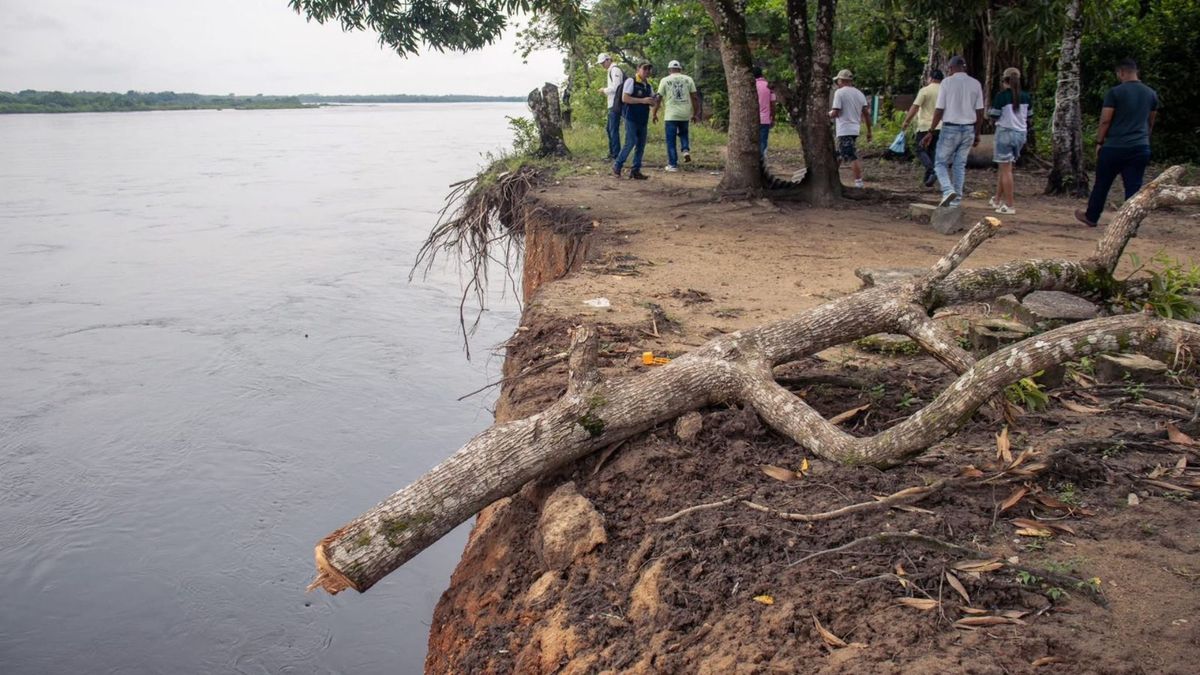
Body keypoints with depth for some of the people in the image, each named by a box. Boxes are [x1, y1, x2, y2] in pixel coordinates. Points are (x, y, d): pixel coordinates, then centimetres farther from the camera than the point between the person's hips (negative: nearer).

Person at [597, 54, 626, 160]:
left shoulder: (615, 70, -11)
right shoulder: (611, 70, 20)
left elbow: (615, 87, -19)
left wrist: (604, 90, -5)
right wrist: (606, 90, 10)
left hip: (615, 105, -11)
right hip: (612, 105, 11)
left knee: (614, 130, -8)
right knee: (609, 129, 16)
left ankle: (616, 155, -6)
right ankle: (612, 152, 24)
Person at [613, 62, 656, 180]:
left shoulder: (648, 85, 15)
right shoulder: (631, 81, -7)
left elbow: (652, 102, 20)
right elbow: (624, 98, -16)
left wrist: (651, 101, -5)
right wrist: (642, 100, -19)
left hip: (643, 119, 7)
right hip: (631, 118, -7)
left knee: (641, 145, 5)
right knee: (630, 143, -10)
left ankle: (635, 170, 12)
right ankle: (617, 166, 5)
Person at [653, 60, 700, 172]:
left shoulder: (665, 80, 1)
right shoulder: (688, 79, 7)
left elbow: (658, 99, 0)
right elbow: (694, 98, 4)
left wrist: (654, 114, 9)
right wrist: (695, 114, 11)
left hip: (671, 115, -3)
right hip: (685, 114, 3)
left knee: (671, 140, 4)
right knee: (683, 133, 27)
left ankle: (673, 165, 4)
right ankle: (686, 150, 2)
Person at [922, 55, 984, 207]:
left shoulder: (947, 82, -7)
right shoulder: (976, 84, 5)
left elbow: (939, 110, -9)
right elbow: (980, 112, 6)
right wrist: (977, 134, 15)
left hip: (950, 128, -4)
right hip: (968, 129, 4)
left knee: (940, 163, 7)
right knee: (960, 165, 12)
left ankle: (948, 190, -17)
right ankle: (956, 200, 11)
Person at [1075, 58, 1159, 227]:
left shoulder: (1115, 92, -7)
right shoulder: (1151, 94, 10)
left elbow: (1105, 121, -9)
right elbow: (1150, 122, 19)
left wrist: (1099, 142, 0)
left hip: (1114, 147, -4)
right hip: (1141, 148, 4)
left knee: (1102, 184, 11)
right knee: (1134, 187, 3)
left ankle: (1091, 217, 25)